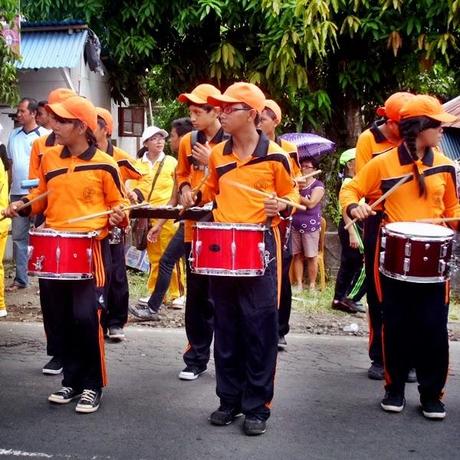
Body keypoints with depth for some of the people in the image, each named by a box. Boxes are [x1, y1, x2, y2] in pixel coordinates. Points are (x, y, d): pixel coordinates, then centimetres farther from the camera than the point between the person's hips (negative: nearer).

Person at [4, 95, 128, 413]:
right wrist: (22, 206, 2)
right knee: (61, 317, 9)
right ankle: (72, 380, 24)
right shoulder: (49, 158, 9)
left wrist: (119, 216, -19)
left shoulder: (103, 164, -6)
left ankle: (93, 386, 7)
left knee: (86, 317, -9)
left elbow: (117, 203, 3)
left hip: (91, 249, -5)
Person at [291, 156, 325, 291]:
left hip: (310, 225, -4)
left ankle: (312, 285, 8)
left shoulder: (318, 185, -4)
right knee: (296, 255, 4)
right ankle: (299, 284, 10)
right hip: (294, 225, 4)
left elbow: (310, 203, -16)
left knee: (311, 256, 1)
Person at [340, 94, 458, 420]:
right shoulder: (382, 164, -2)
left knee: (434, 328, 1)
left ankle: (432, 394, 15)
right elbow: (351, 189, 3)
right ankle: (395, 389, 22)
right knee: (397, 326, 7)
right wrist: (353, 207, -19)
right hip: (394, 256, -2)